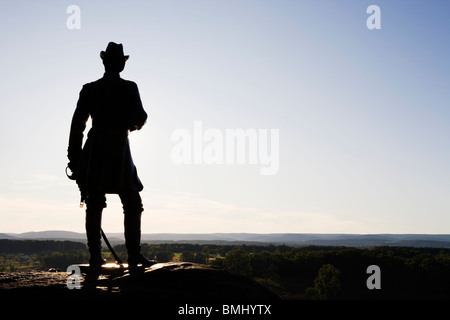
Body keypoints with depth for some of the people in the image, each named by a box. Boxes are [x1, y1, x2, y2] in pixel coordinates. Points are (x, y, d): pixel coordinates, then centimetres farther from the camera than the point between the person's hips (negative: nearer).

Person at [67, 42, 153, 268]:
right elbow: (140, 119, -1)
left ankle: (95, 256, 7)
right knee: (132, 205, 4)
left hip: (94, 151, 3)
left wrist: (74, 156, 9)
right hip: (119, 150, -3)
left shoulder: (89, 89, 6)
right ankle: (134, 255, -1)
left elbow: (77, 124, 4)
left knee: (94, 205, 7)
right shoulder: (129, 88, -2)